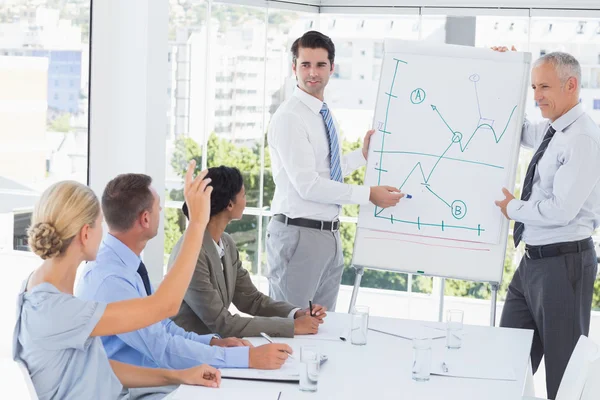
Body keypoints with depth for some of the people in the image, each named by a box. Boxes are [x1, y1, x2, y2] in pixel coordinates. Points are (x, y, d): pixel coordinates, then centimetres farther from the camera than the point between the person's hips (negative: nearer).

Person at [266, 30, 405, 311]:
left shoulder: (323, 115, 13)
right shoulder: (289, 117, -15)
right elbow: (307, 184, -21)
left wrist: (363, 154, 17)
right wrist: (369, 194, -17)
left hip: (329, 235, 9)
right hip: (298, 234, -8)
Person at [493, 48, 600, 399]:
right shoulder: (550, 131, 9)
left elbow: (561, 210, -25)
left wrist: (513, 208, -8)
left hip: (563, 263, -9)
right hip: (534, 261, 9)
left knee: (563, 369, 4)